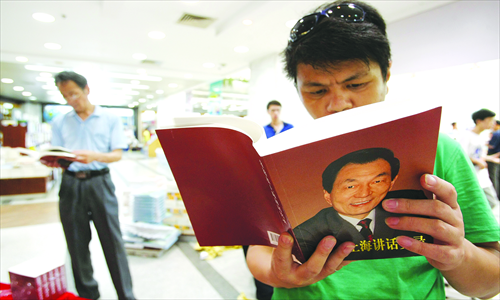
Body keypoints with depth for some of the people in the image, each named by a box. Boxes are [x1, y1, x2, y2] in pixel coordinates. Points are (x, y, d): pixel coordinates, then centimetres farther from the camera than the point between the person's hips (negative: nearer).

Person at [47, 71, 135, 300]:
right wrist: (53, 162, -15)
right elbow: (57, 156, 9)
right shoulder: (60, 122, 10)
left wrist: (95, 156, -21)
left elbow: (117, 154, -2)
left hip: (99, 182, -2)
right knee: (77, 243, 8)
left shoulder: (110, 119, 3)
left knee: (112, 240, -1)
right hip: (71, 184, 3)